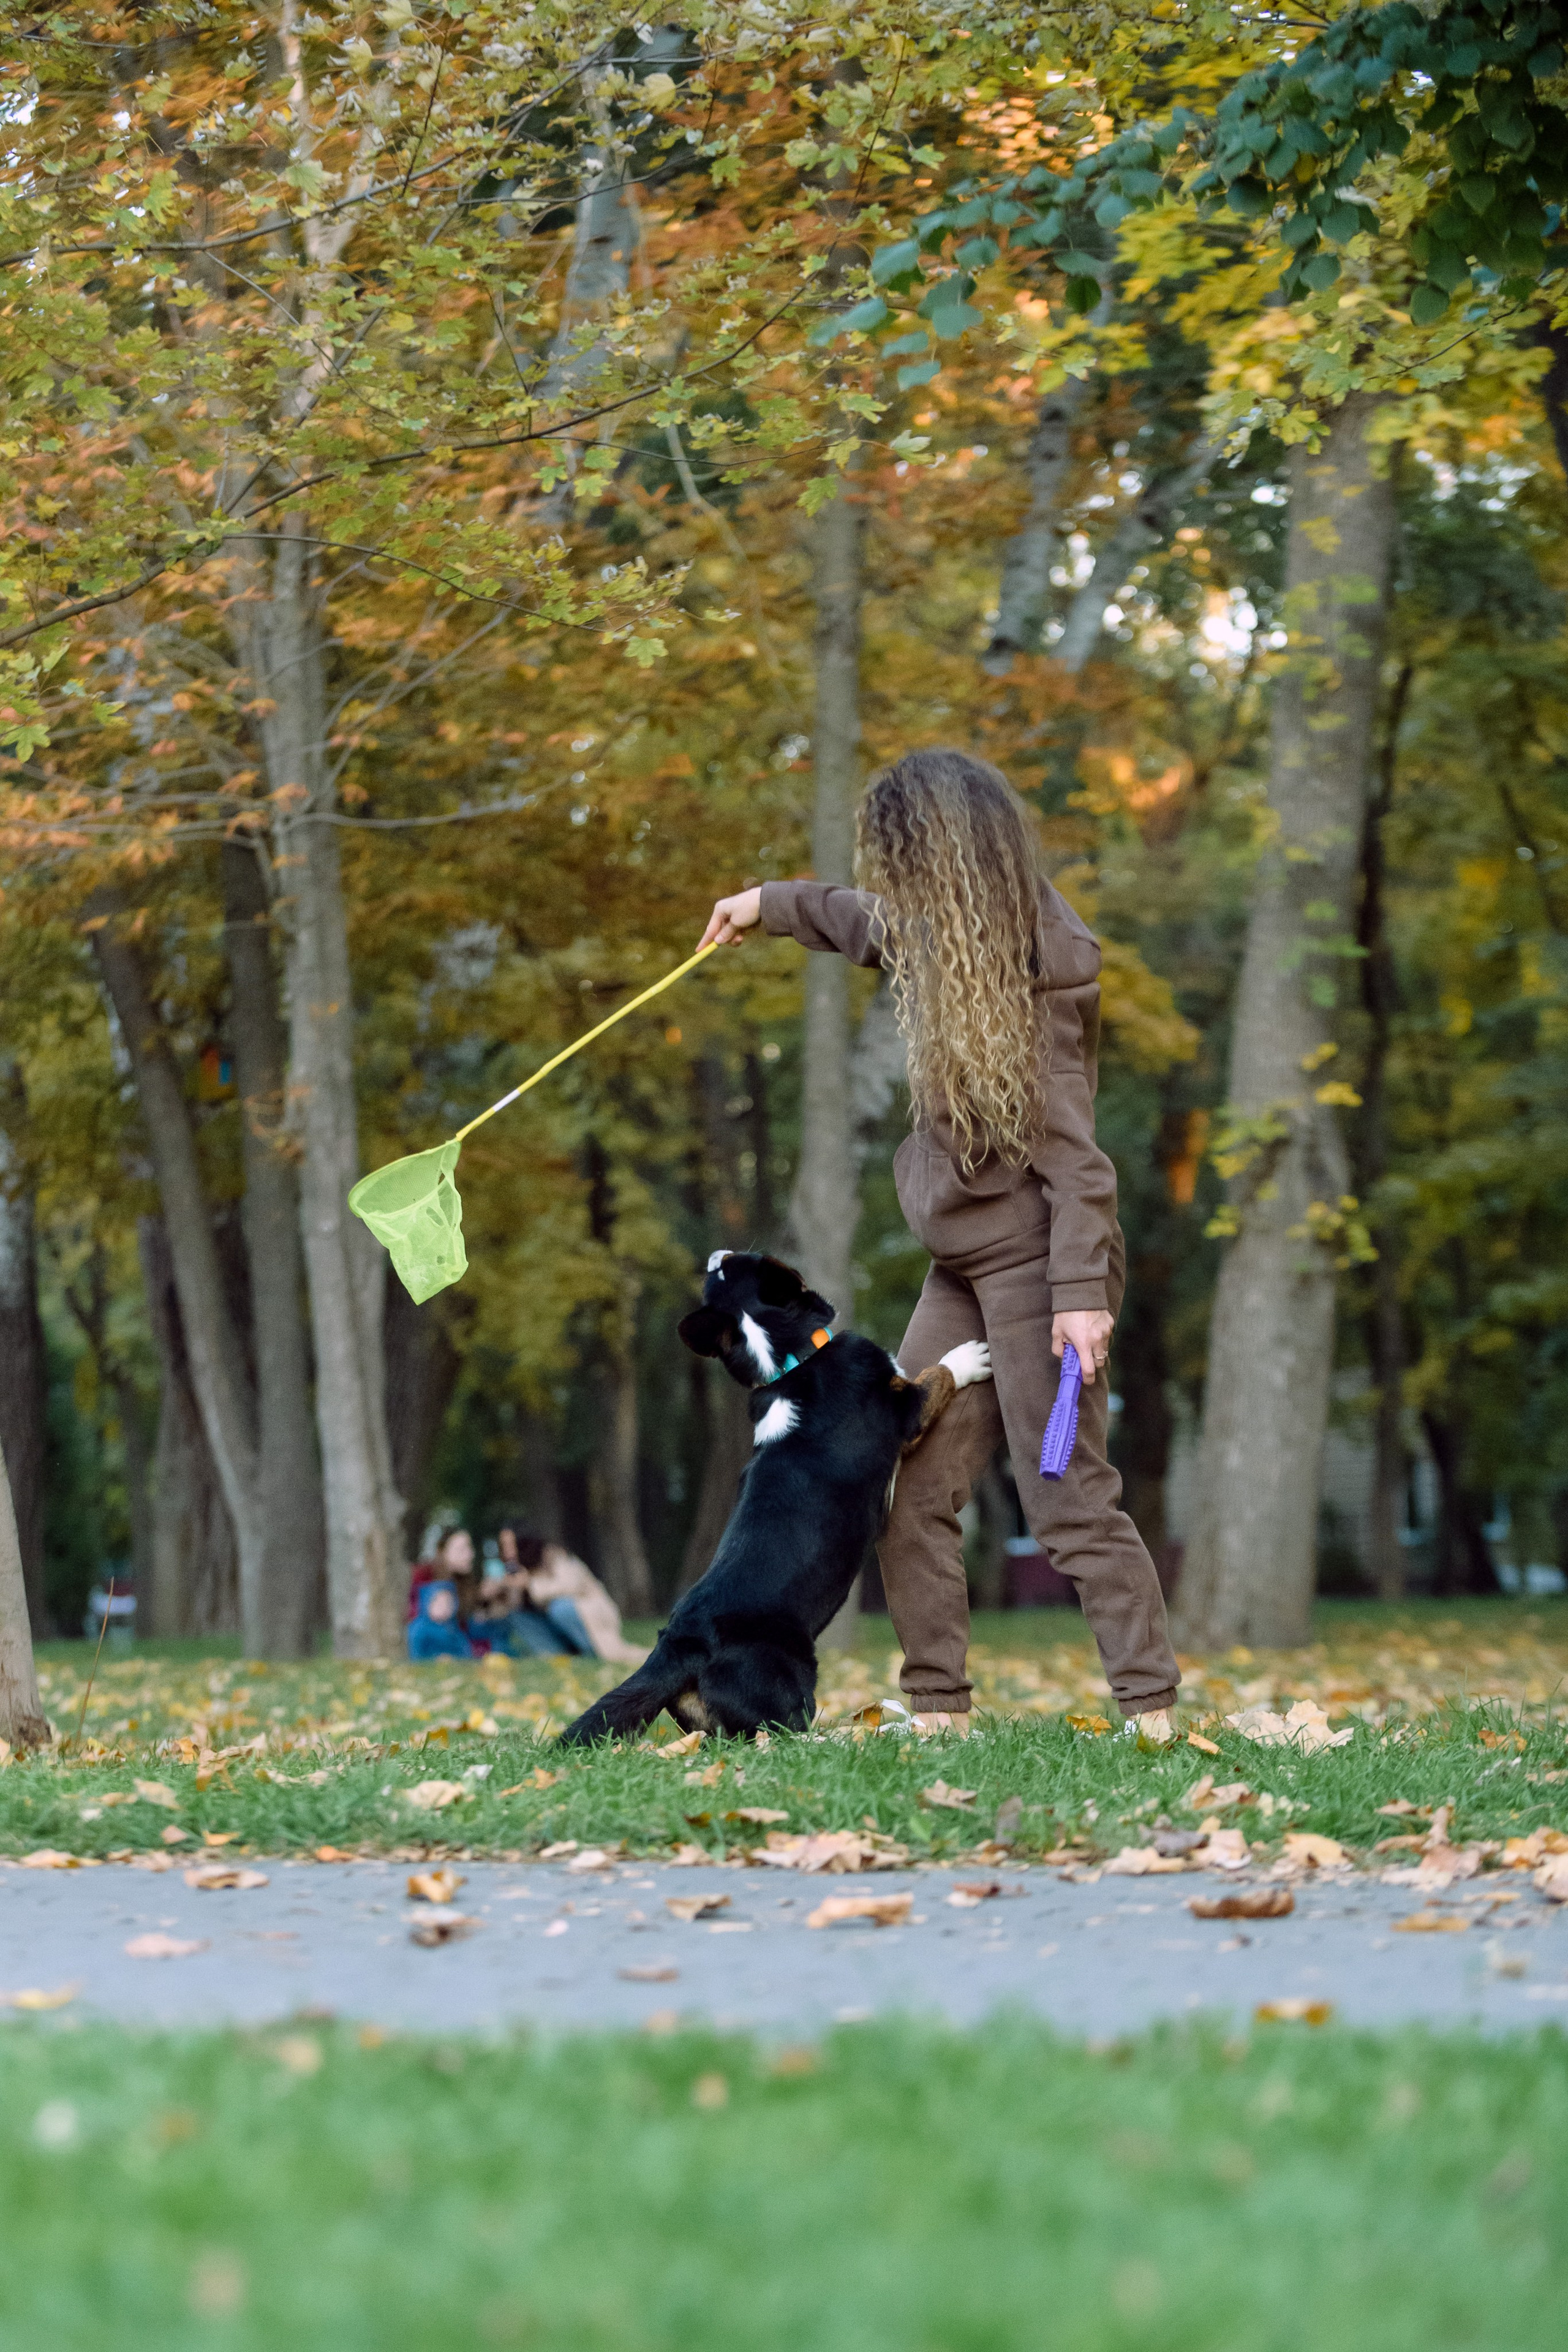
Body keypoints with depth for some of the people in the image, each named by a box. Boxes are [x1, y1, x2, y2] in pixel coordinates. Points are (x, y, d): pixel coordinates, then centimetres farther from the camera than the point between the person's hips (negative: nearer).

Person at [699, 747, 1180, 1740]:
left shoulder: (1036, 969, -17)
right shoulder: (939, 935, 8)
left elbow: (1069, 1146, -21)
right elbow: (870, 923, 34)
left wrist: (1083, 1288, -26)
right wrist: (770, 904, 43)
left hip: (1035, 1261, -9)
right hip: (966, 1266, 9)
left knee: (1071, 1498, -11)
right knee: (908, 1490, 4)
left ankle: (1153, 1711, -8)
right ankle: (939, 1707, 8)